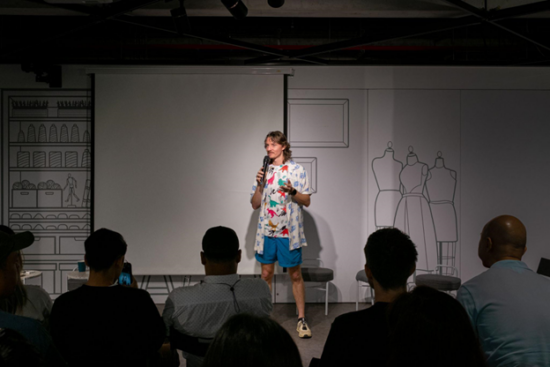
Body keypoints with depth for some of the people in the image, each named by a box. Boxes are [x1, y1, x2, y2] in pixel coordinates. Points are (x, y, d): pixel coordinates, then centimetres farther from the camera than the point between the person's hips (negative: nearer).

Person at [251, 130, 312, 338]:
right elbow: (255, 204, 9)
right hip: (266, 230, 4)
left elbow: (307, 201, -3)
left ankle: (301, 319, 9)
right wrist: (259, 184, -7)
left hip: (289, 231, -3)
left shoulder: (296, 170, -2)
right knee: (266, 274, 9)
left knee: (295, 274, 2)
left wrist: (292, 191, -21)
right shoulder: (264, 171, 9)